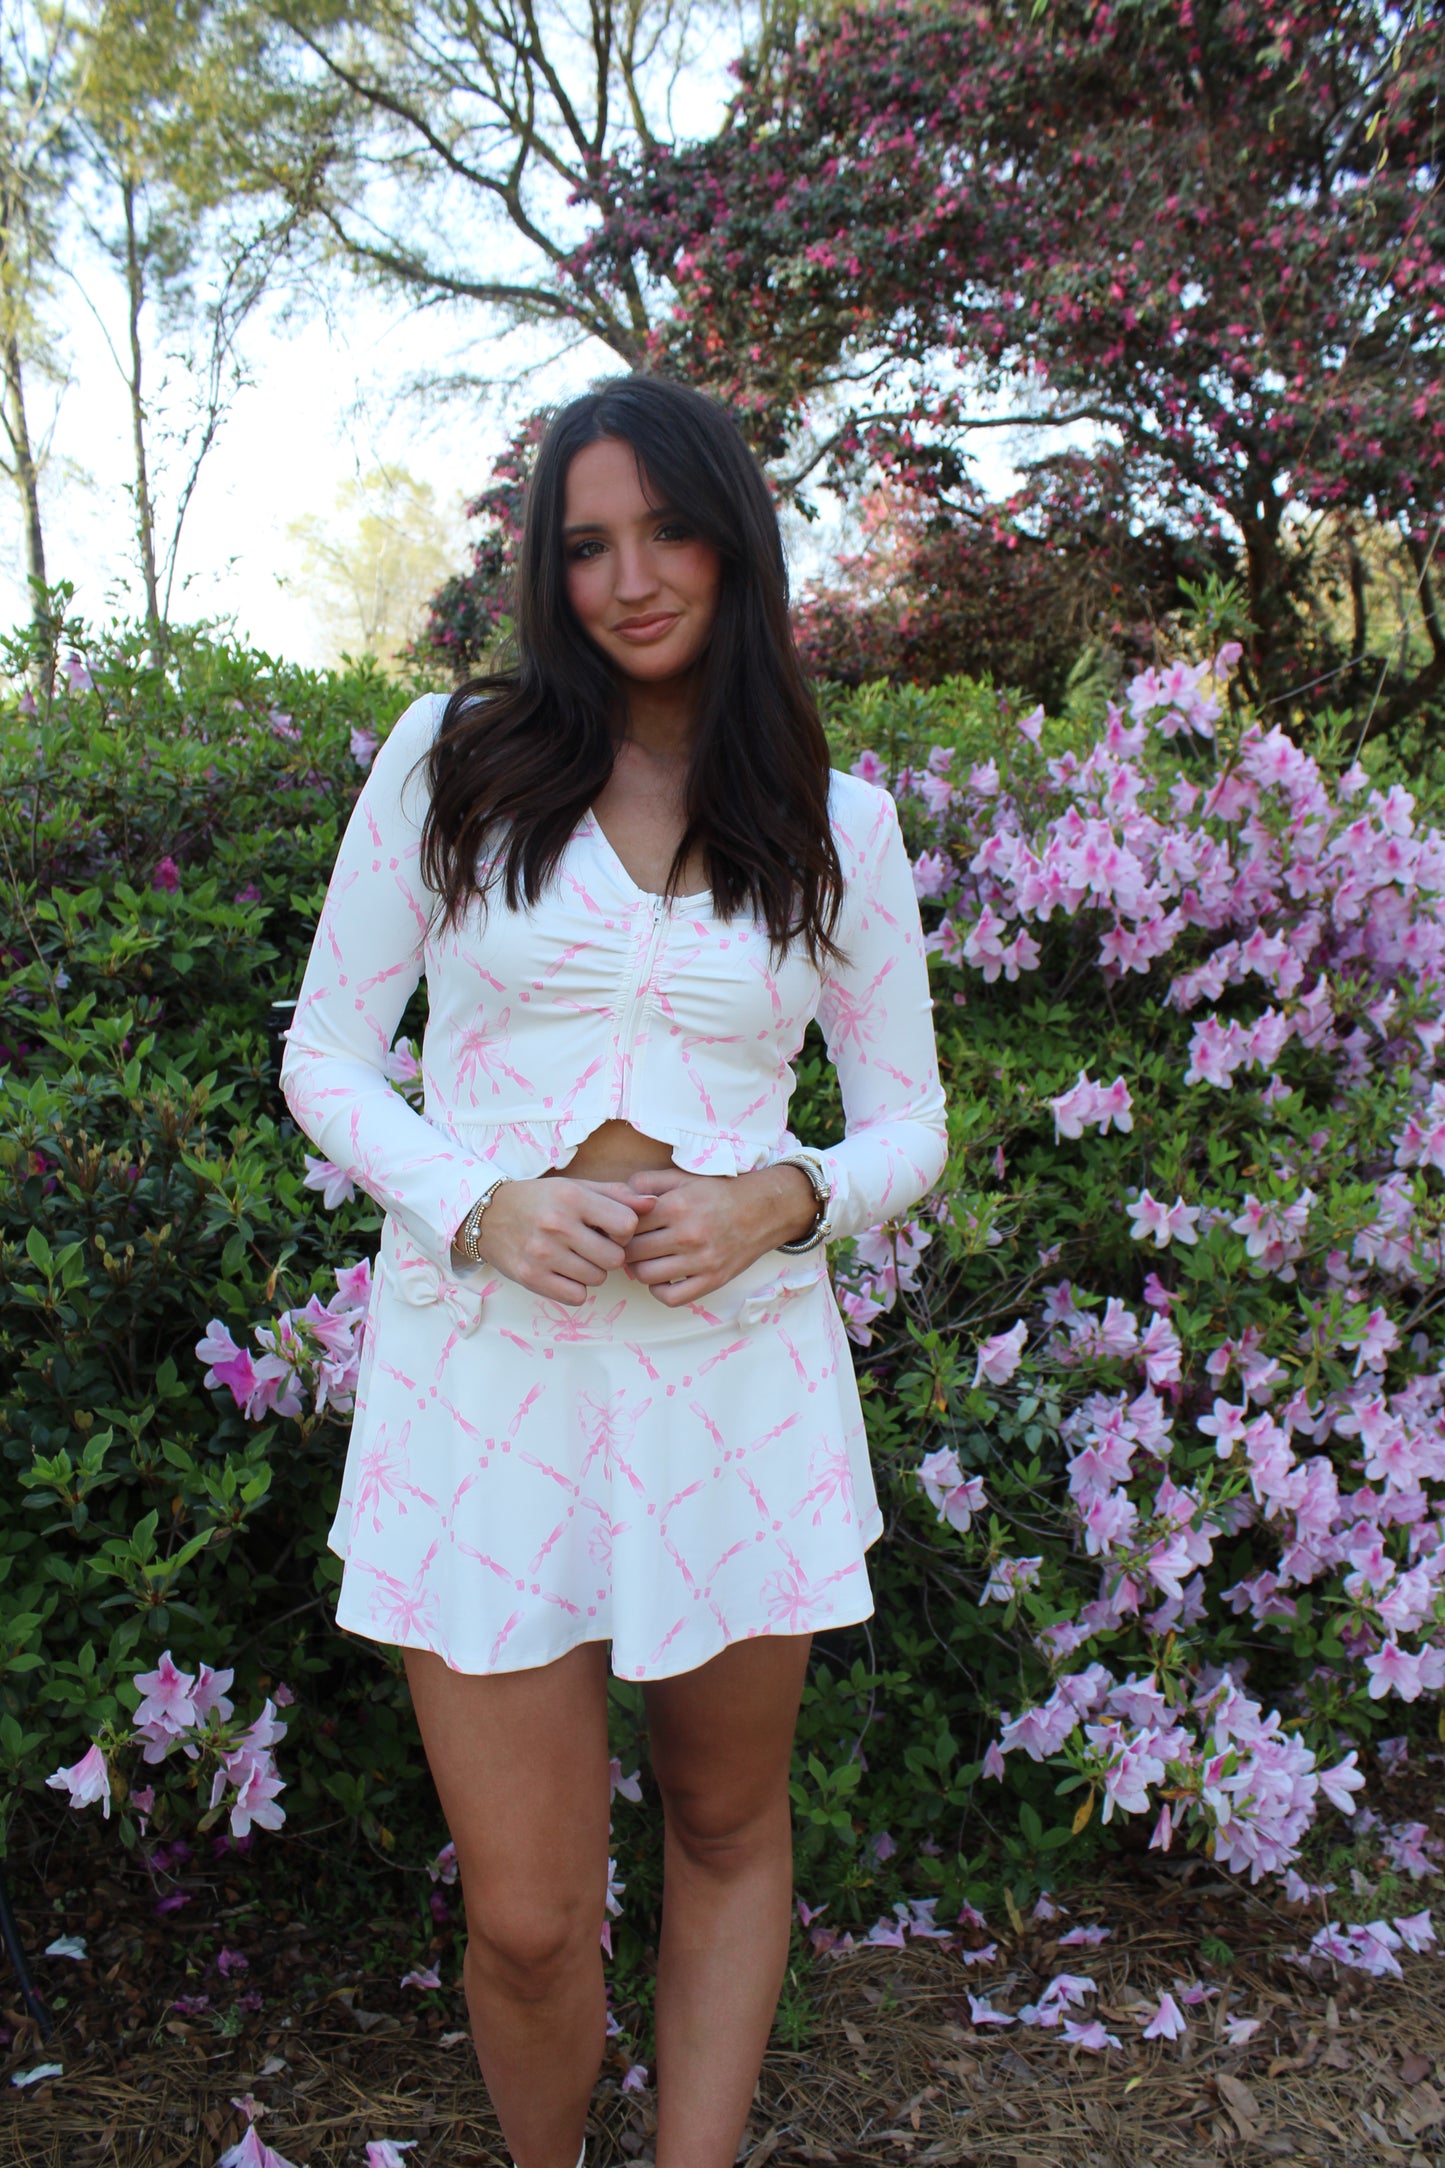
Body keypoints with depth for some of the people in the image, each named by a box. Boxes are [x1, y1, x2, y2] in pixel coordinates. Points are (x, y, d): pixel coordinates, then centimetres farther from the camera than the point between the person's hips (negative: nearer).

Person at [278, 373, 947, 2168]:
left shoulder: (835, 820, 5)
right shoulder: (451, 759, 3)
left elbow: (911, 1122, 10)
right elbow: (325, 1054, 5)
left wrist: (785, 1198, -12)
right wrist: (473, 1204, -13)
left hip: (737, 1362, 2)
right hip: (483, 1356, -1)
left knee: (727, 1828, 18)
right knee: (527, 1920, 5)